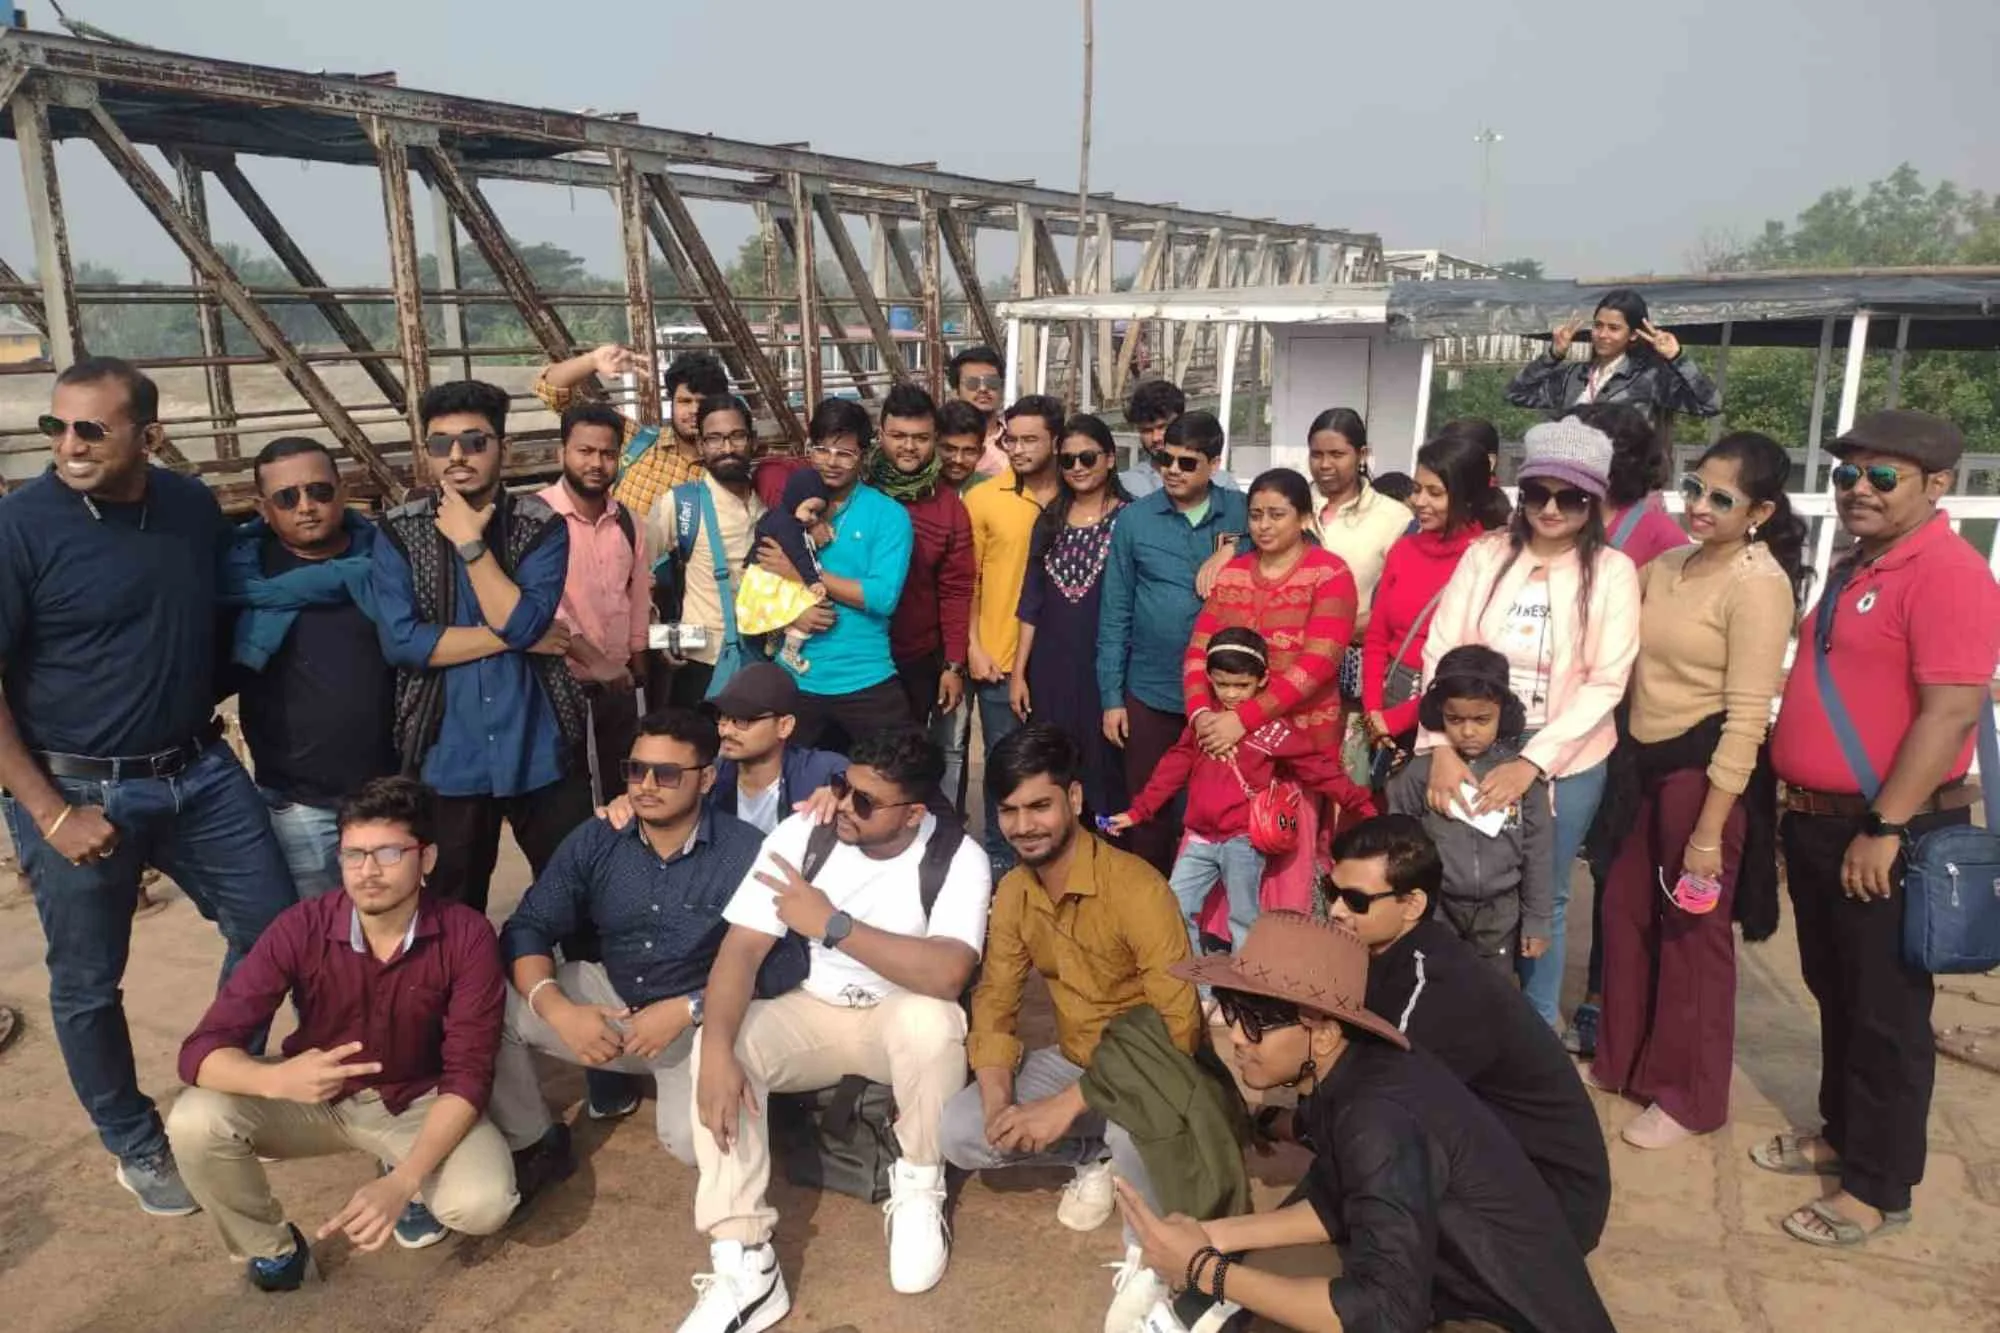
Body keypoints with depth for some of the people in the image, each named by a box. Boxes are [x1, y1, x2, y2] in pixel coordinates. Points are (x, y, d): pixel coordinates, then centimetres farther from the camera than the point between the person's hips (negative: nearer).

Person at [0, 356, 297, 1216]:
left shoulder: (193, 507, -1)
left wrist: (205, 726, 10)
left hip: (199, 772, 5)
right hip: (78, 790, -4)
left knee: (273, 929, 11)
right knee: (88, 984, 11)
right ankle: (135, 1144, 34)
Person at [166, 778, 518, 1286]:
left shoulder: (466, 937, -23)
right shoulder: (301, 929, -20)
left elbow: (468, 1075, -23)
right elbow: (202, 1049, -22)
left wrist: (403, 1181, -37)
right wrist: (277, 1079, -45)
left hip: (418, 1102, -1)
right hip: (315, 1097, 2)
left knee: (484, 1204, -29)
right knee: (194, 1122, -27)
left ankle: (410, 1180, 9)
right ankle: (273, 1246, 2)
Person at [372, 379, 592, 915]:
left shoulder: (542, 525, -4)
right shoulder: (399, 532, -1)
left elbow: (524, 623, -17)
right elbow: (401, 642, -13)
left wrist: (470, 542, -16)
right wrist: (511, 638, -14)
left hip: (541, 756, 0)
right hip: (449, 760, 1)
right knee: (453, 911, 18)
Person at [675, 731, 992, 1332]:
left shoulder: (958, 858, -22)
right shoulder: (801, 834, -13)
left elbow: (947, 974, -37)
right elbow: (741, 949, -16)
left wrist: (832, 924, -36)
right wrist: (717, 1049, -32)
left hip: (904, 1017, -3)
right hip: (816, 1013, 3)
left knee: (932, 1019, -37)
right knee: (716, 1046, -23)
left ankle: (918, 1187, -7)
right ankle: (744, 1267, -19)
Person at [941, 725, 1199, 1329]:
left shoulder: (1135, 888, -27)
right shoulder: (1012, 891, -4)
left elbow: (1179, 1029, -31)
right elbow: (994, 1002, 1)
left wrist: (1065, 1107, -33)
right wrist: (999, 1103, -18)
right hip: (1073, 1058, 6)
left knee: (1128, 1126, -39)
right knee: (959, 1133, -13)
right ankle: (1094, 1156, 11)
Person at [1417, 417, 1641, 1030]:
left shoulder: (1611, 573, -4)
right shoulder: (1484, 555, -1)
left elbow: (1605, 684, -10)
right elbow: (1441, 651, -7)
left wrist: (1533, 761, -20)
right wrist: (1443, 746, -21)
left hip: (1565, 762, -1)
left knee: (1543, 895, 11)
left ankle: (1540, 1024, 31)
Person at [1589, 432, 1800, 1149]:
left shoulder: (1758, 583, -15)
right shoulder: (1666, 565, 8)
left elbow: (1747, 715, -18)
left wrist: (1710, 828, -18)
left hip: (1707, 769, -7)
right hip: (1648, 763, 7)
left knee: (1692, 934, 6)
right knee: (1626, 910, 15)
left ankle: (1689, 1097, 24)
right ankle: (1623, 1059, 34)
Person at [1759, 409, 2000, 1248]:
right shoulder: (1855, 569, 13)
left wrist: (1885, 827, -24)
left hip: (1888, 835, -9)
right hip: (1819, 823, 9)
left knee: (1885, 1012, 4)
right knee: (1836, 995, 20)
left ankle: (1879, 1188, 16)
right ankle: (1842, 1133, 36)